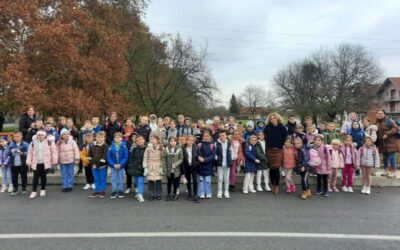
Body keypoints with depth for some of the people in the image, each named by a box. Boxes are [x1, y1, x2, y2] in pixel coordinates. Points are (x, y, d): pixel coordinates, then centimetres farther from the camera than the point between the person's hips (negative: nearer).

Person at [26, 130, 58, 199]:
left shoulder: (49, 141, -4)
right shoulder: (33, 142, 4)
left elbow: (54, 151, -2)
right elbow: (30, 152, 8)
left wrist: (54, 161, -3)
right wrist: (29, 161, 4)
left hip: (45, 163, -1)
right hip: (36, 163, 2)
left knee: (43, 176, 9)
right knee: (35, 177, 1)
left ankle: (43, 190, 24)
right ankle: (34, 191, 7)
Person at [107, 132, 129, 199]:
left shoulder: (124, 146, -9)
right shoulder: (111, 147, -5)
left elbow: (125, 157, -10)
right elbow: (108, 157, -4)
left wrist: (120, 164, -19)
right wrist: (114, 165, -15)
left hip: (121, 166, -1)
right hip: (113, 166, 1)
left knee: (121, 180, 9)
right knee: (113, 179, 8)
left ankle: (120, 192, 20)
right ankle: (114, 192, 18)